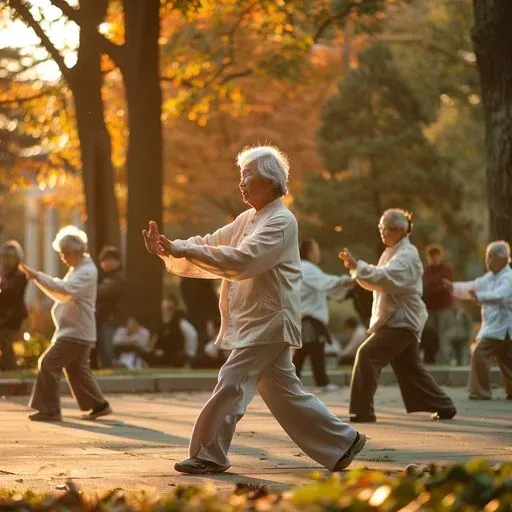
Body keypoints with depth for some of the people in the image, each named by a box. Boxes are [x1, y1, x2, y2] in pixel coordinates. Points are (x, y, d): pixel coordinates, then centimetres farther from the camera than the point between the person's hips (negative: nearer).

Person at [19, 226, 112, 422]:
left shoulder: (87, 271, -15)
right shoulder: (77, 269, 17)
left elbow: (65, 290, -29)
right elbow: (63, 291, 20)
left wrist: (37, 276, -30)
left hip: (76, 332, -10)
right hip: (74, 330, 10)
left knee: (49, 364, -11)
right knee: (77, 370, 15)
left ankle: (50, 410, -9)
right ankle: (99, 405, 22)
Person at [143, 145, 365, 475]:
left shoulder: (281, 222, -13)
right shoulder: (248, 219, 17)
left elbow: (242, 260, -26)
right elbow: (211, 245, 10)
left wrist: (187, 250, -28)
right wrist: (170, 249, -7)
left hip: (268, 321, -9)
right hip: (254, 322, 9)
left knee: (232, 384, -10)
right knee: (284, 392, 12)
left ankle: (210, 455, -3)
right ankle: (342, 441, 18)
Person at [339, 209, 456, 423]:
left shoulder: (407, 255, -13)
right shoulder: (392, 253, 18)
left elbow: (386, 278, -29)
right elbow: (375, 283, 16)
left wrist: (357, 266, -31)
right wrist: (355, 267, 0)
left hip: (401, 322, -10)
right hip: (398, 320, 10)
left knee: (367, 355, -17)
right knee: (410, 369, 14)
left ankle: (363, 411, -15)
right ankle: (444, 407, 23)